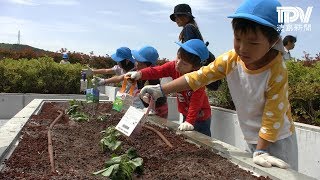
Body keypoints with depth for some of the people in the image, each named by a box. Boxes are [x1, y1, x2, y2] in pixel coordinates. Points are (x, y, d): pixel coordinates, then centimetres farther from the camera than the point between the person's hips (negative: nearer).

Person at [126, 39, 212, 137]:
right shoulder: (173, 66, -14)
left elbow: (196, 102, -32)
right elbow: (155, 71, -21)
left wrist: (189, 121, -38)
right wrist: (139, 74, -39)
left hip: (200, 118, -6)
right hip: (186, 114, 6)